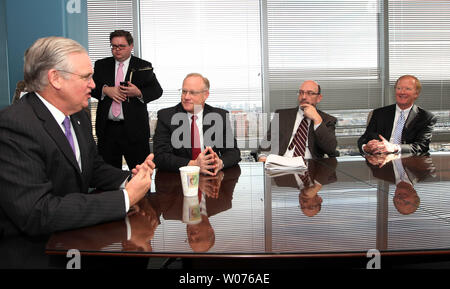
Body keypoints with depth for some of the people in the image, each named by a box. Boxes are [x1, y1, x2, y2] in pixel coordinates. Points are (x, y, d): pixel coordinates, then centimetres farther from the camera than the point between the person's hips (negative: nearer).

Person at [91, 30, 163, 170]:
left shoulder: (143, 67, 5)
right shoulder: (101, 65, 12)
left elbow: (157, 91, -1)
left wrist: (139, 93, -18)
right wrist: (105, 90, -12)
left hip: (135, 129, -2)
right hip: (107, 129, 3)